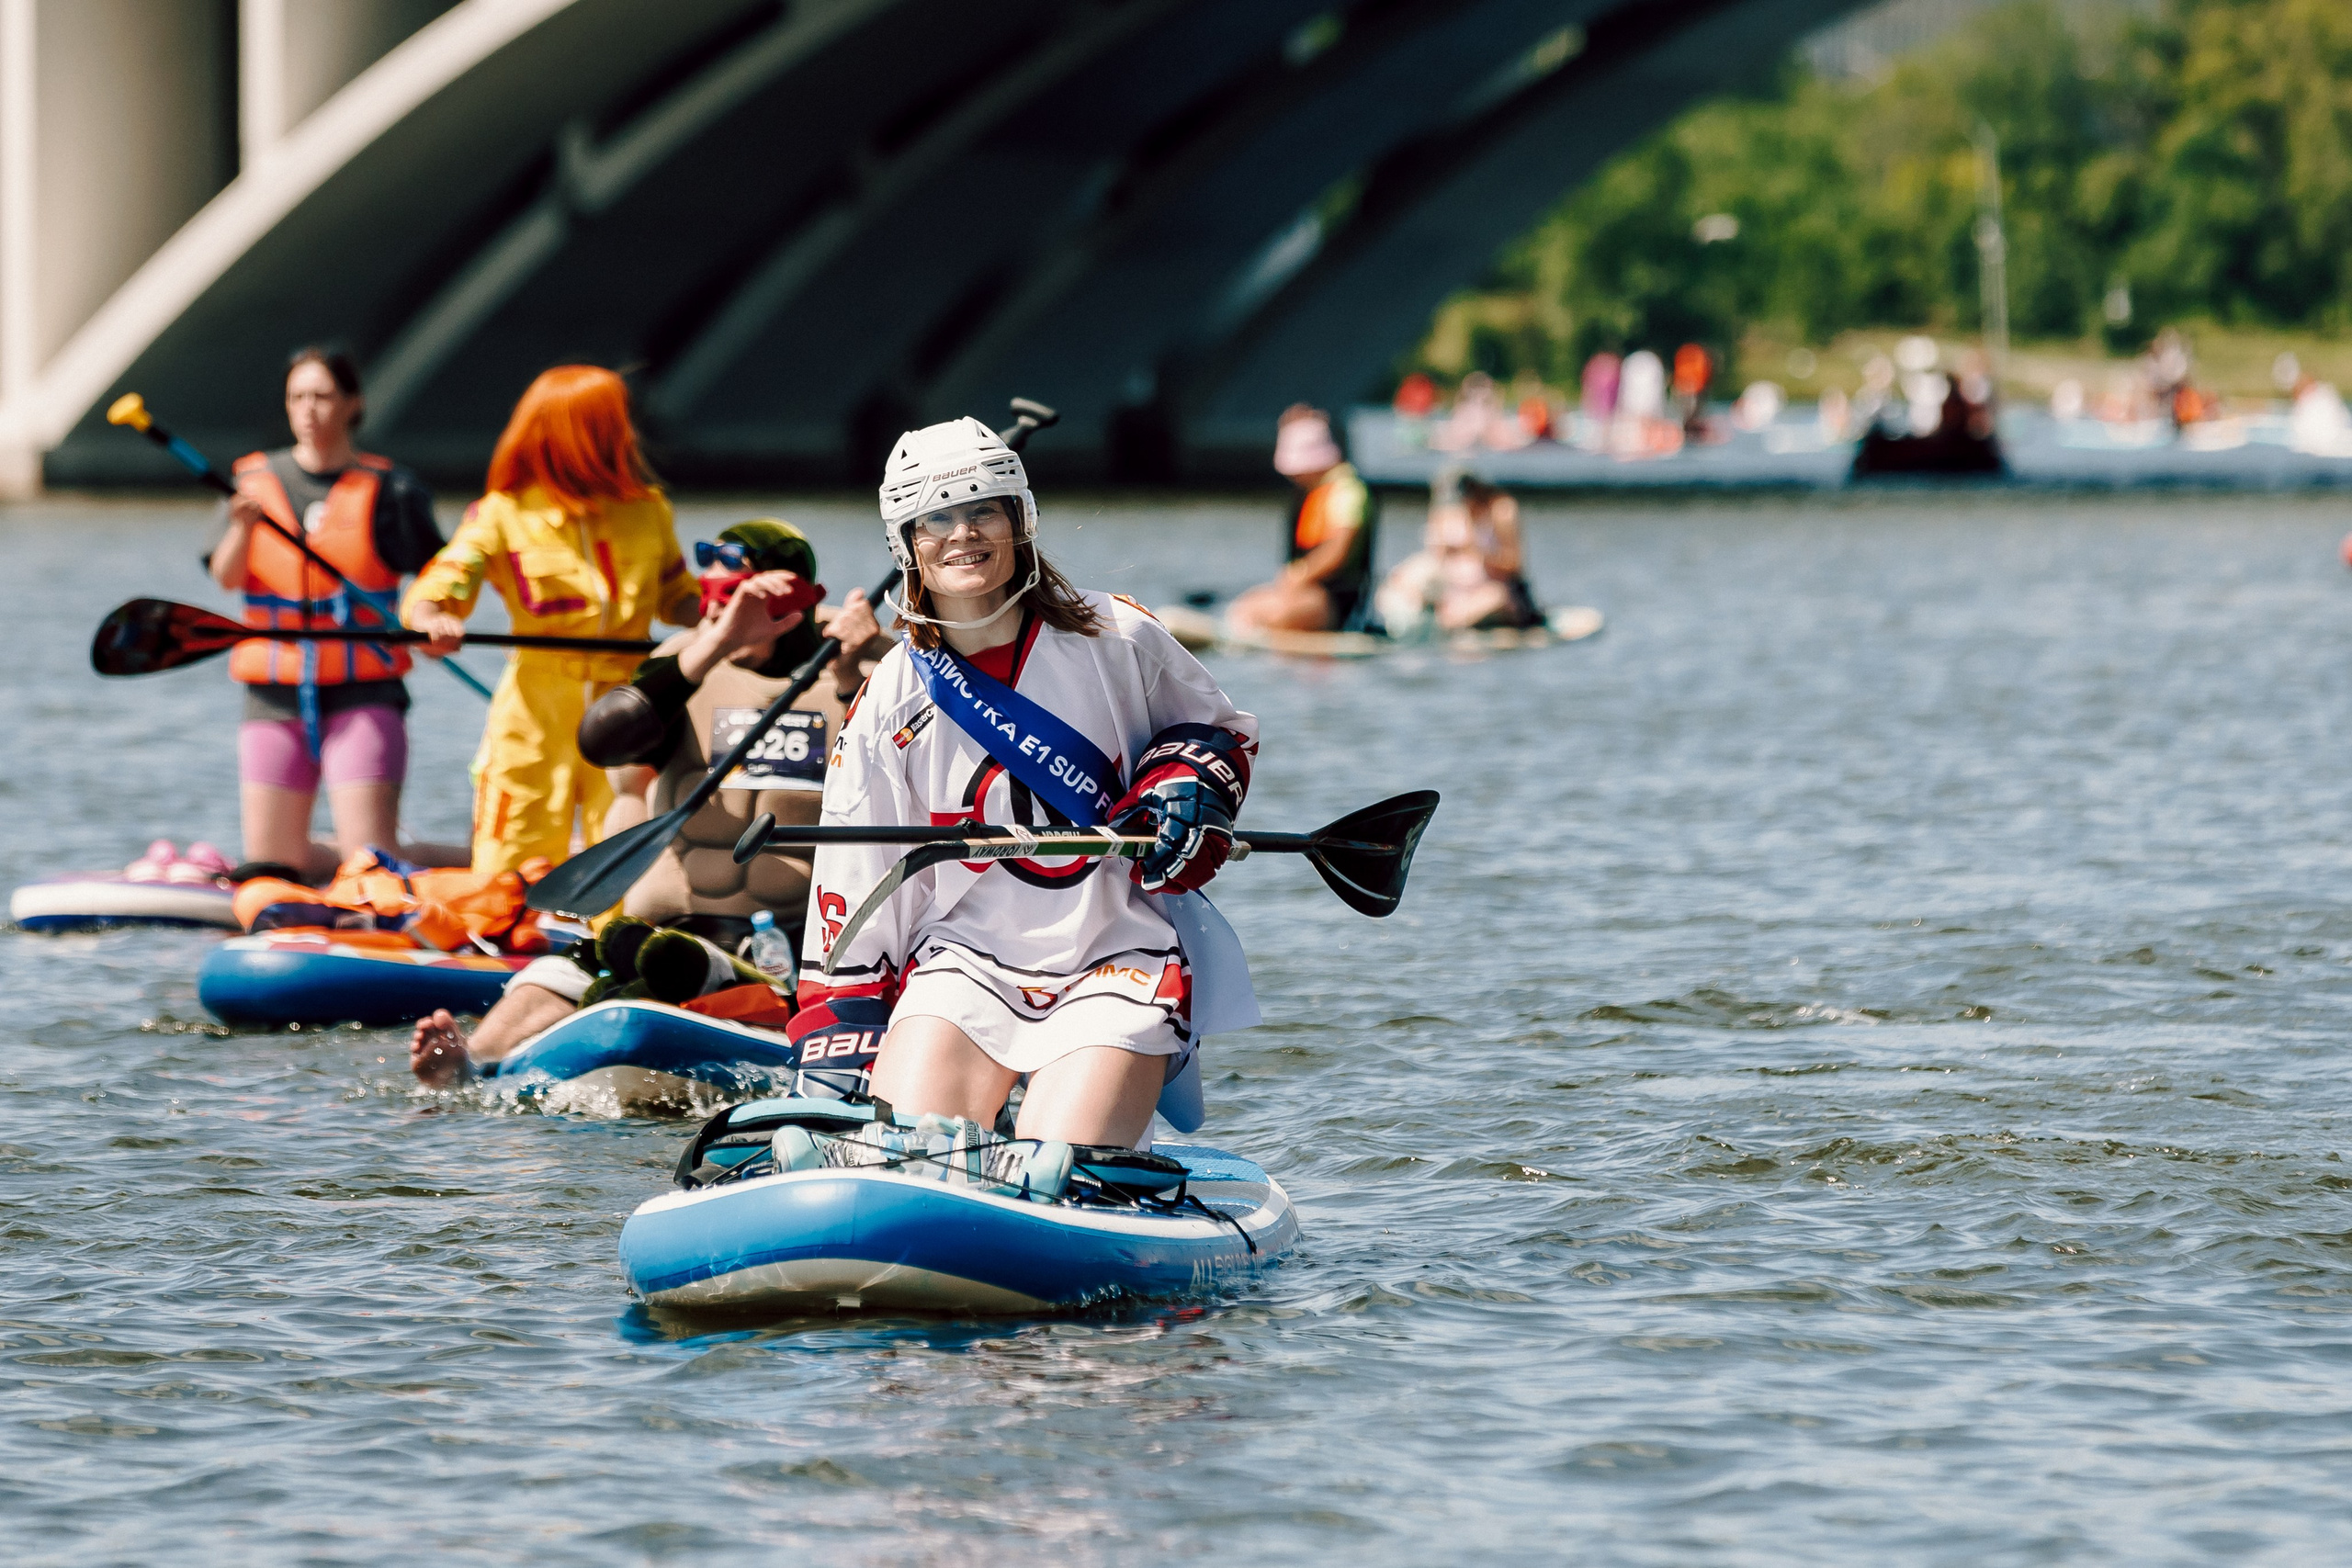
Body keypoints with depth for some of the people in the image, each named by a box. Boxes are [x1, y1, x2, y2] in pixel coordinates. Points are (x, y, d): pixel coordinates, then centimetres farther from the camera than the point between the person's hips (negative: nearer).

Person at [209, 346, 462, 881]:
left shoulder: (387, 489, 0)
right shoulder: (257, 480, 6)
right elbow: (225, 577, -6)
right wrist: (243, 526, -26)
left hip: (363, 695, -3)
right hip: (276, 694, 3)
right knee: (269, 868, 2)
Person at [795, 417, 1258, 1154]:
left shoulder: (1116, 641, -2)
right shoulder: (889, 705, 0)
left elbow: (1223, 731, 16)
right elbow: (851, 904, 3)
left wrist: (1188, 782, -7)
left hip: (1118, 961, -2)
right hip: (963, 959, 2)